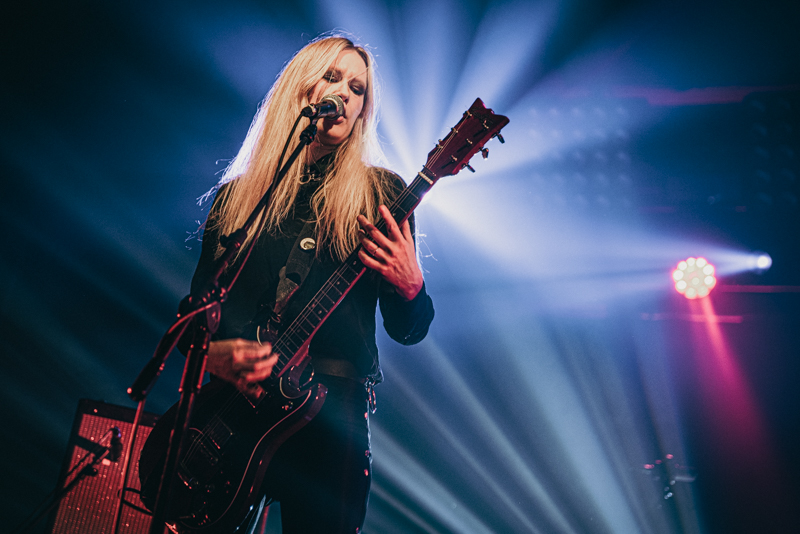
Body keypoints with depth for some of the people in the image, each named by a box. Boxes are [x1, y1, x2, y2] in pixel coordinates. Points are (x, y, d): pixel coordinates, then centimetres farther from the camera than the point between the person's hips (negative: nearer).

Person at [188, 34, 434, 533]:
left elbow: (408, 330, 4)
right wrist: (212, 353, -9)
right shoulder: (236, 194, 10)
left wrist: (410, 286, -18)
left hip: (332, 413, -1)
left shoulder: (382, 193, 4)